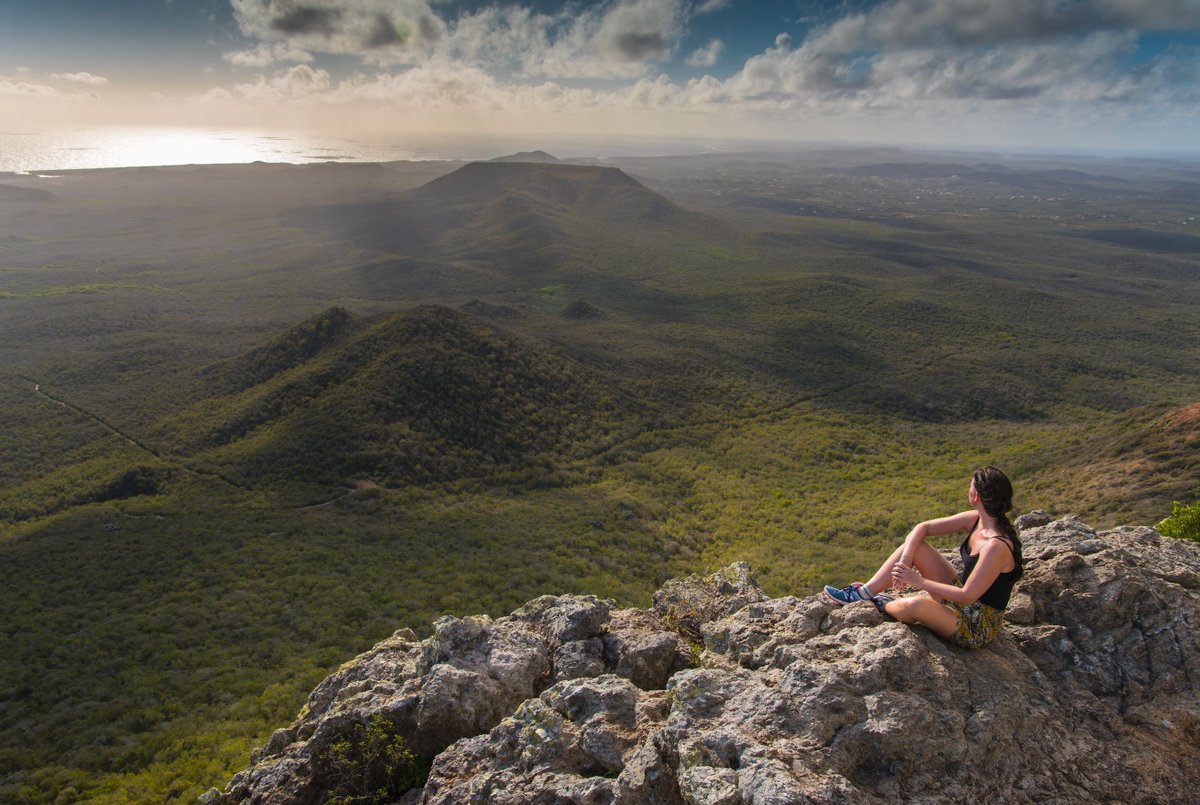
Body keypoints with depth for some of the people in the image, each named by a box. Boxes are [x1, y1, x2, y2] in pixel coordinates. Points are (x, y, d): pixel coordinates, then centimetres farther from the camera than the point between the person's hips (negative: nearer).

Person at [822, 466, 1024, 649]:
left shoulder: (996, 546, -30)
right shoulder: (975, 519, -5)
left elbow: (967, 596, -28)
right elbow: (922, 528, 0)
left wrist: (919, 582, -24)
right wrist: (905, 559, -15)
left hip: (977, 628, -8)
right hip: (960, 598, 8)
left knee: (916, 604, -36)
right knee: (913, 545, -1)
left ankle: (883, 607, 1)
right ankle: (864, 593, 0)